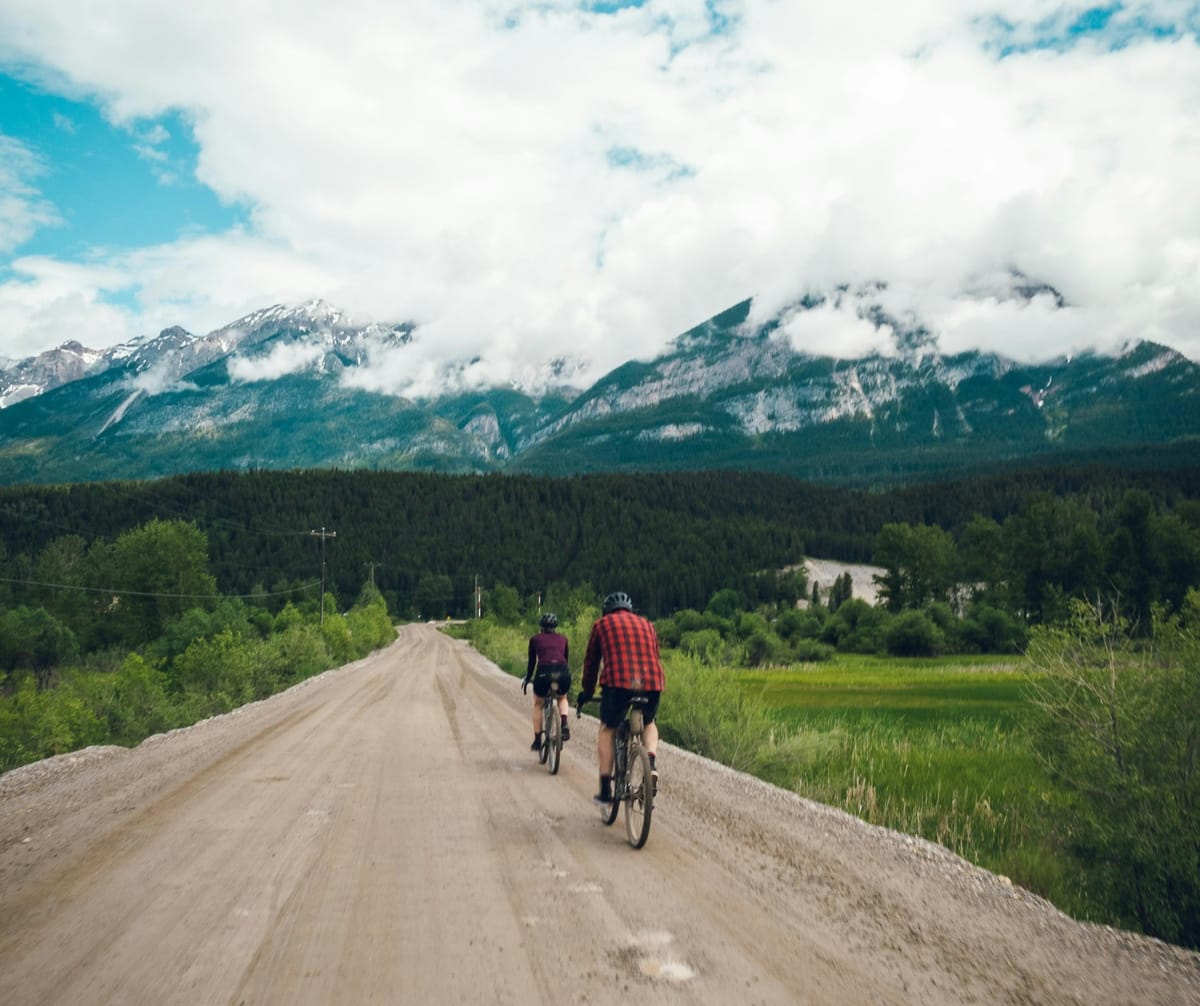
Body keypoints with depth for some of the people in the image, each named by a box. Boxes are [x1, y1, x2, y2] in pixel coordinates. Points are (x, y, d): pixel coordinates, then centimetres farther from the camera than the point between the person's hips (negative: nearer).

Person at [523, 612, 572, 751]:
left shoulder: (535, 638, 20)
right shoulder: (562, 638, 25)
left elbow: (531, 662, 23)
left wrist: (527, 679, 38)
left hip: (544, 672, -1)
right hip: (563, 673, 2)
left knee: (538, 705, 27)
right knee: (563, 699, 34)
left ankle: (537, 741, 25)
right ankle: (564, 725, 6)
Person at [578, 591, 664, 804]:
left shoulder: (603, 623, 18)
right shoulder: (646, 624, 26)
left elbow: (591, 660, 22)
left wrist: (587, 691, 34)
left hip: (618, 682, -3)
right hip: (652, 683, 3)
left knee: (607, 730, 18)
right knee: (648, 724, 30)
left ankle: (605, 790, 13)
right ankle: (651, 765, 5)